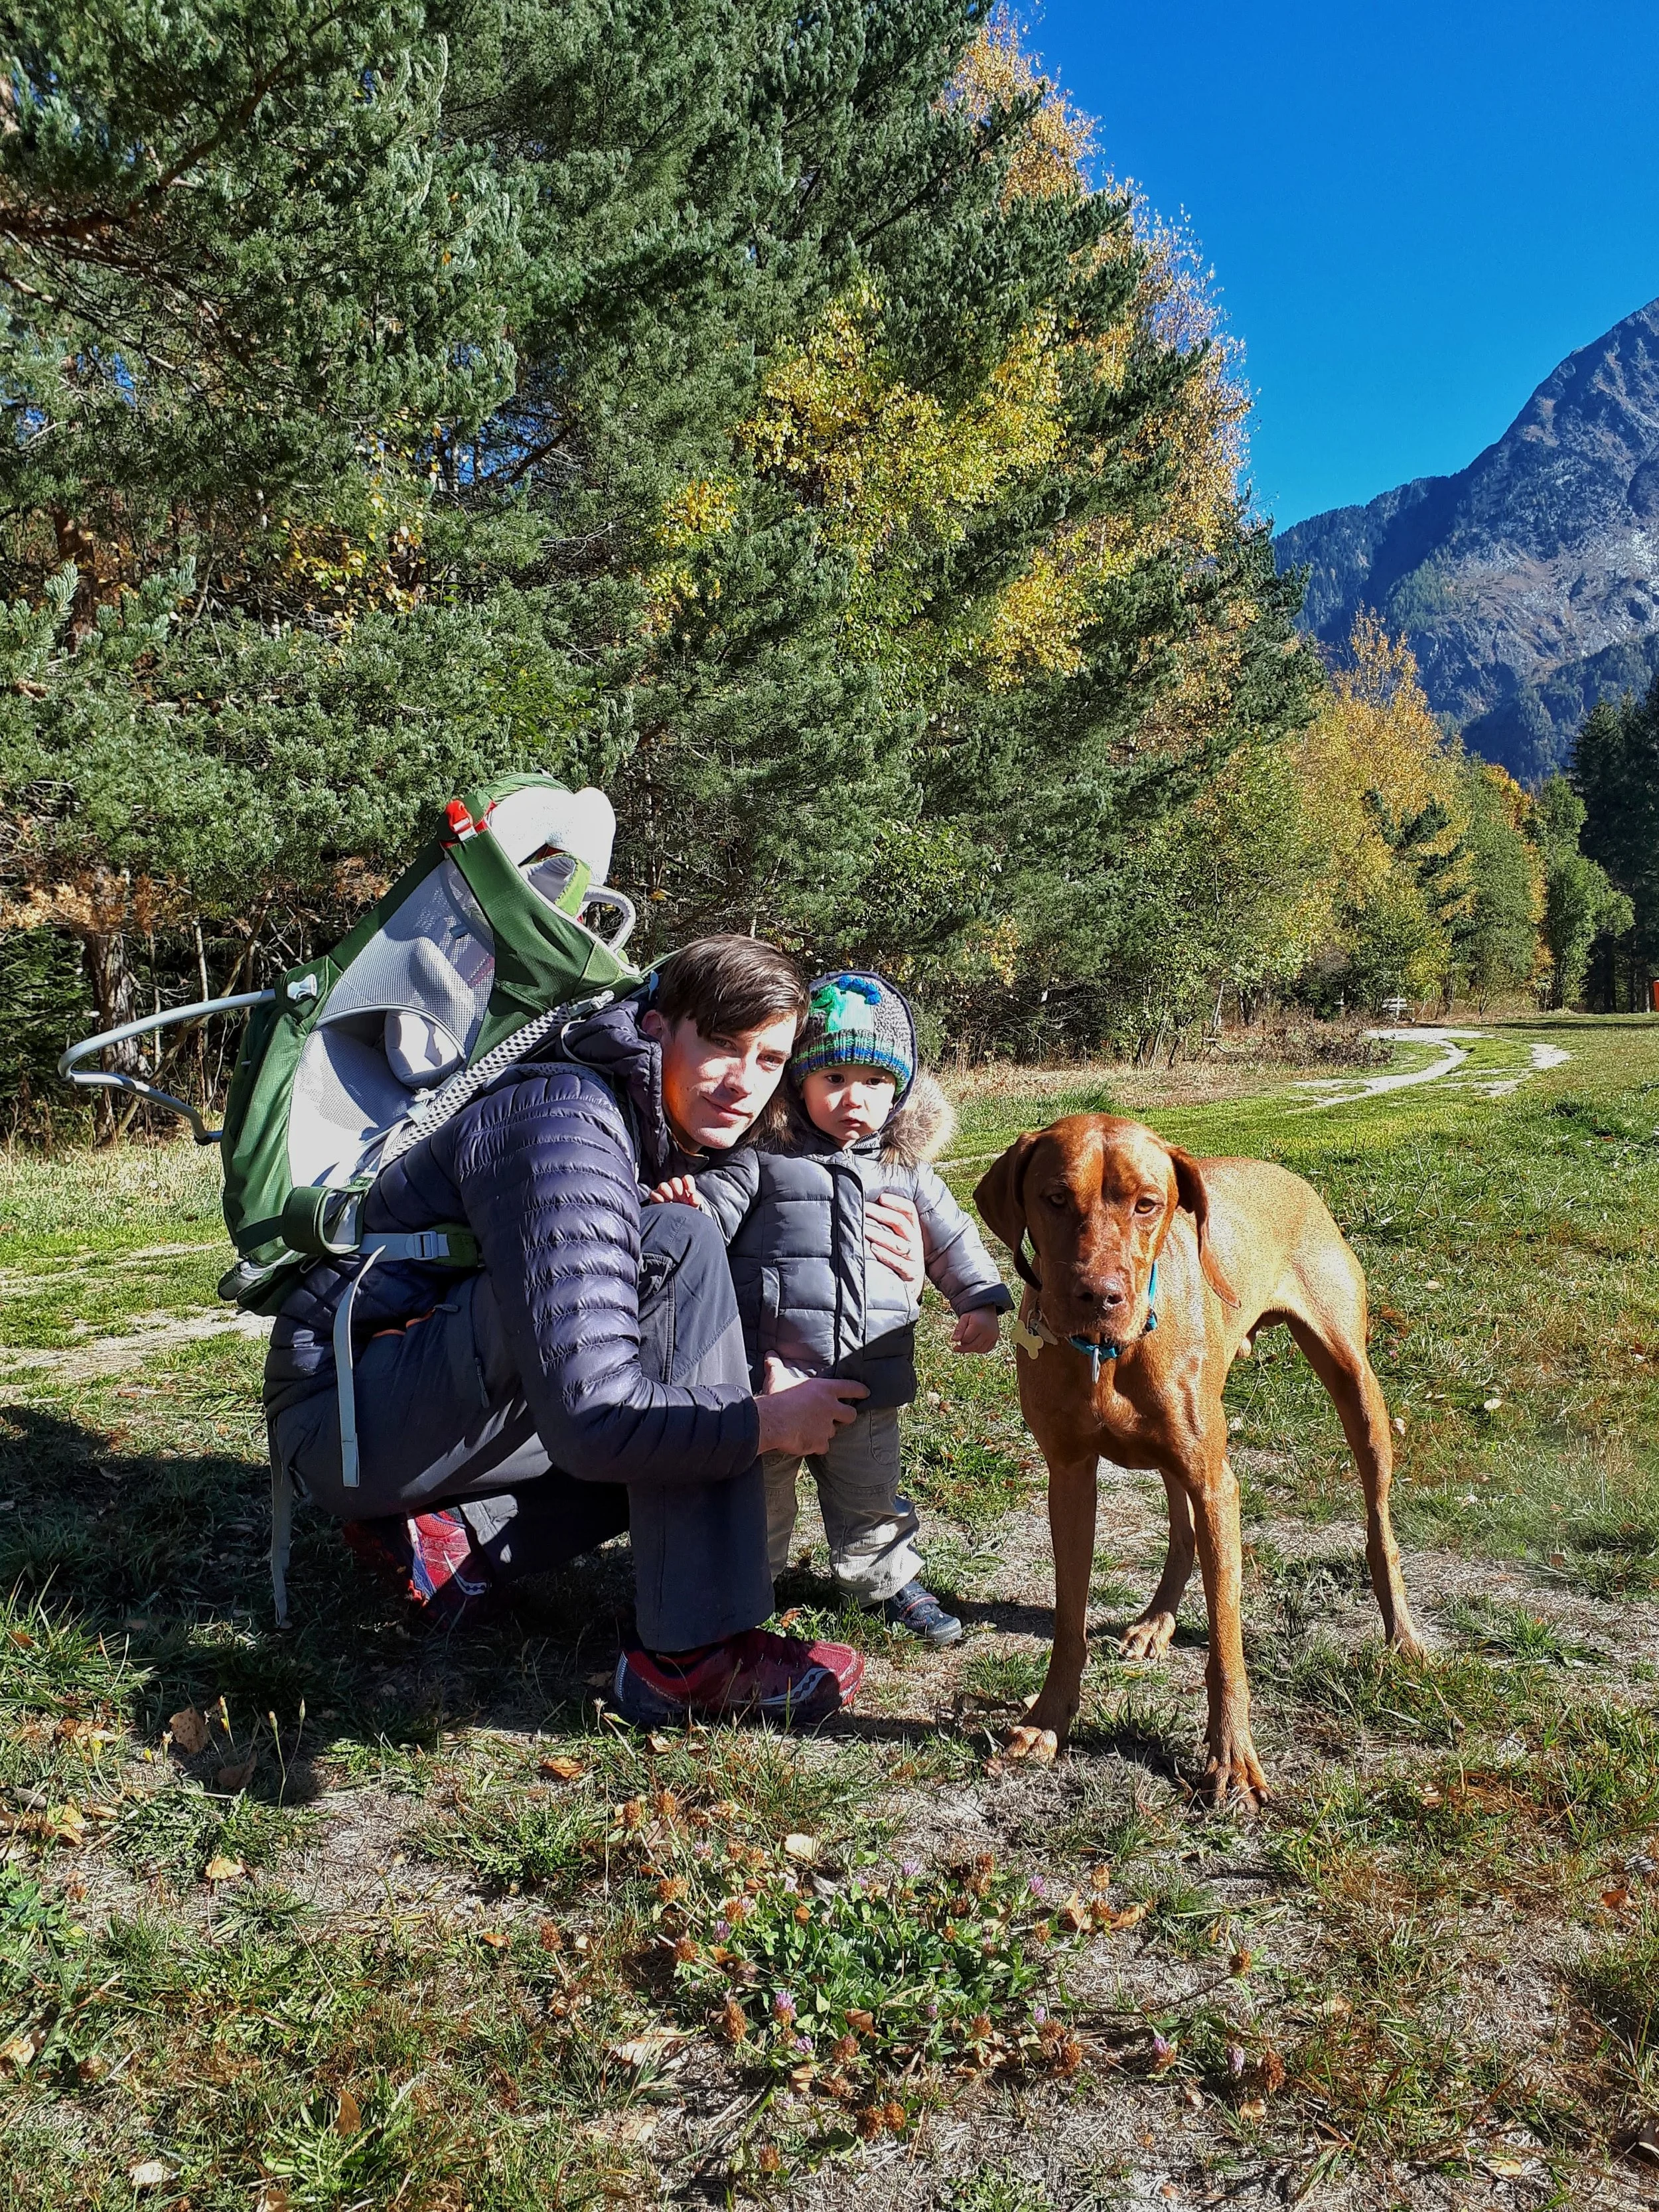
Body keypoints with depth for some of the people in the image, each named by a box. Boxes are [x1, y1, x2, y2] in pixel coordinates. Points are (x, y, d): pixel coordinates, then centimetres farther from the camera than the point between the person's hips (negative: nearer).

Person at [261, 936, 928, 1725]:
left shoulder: (673, 1130, 3)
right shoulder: (566, 1131, -26)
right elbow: (594, 1419, -33)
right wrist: (768, 1420, -21)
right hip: (342, 1413, -10)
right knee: (675, 1252, -24)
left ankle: (443, 1535, 1)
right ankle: (694, 1652, -23)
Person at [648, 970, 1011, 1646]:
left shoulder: (905, 1168, 8)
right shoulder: (763, 1158, -4)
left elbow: (951, 1237, 16)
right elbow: (713, 1210, -10)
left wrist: (981, 1300, 6)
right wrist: (686, 1203, -31)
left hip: (869, 1385, 3)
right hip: (772, 1375, -3)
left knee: (871, 1500, 20)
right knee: (757, 1495, 13)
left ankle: (891, 1580, 41)